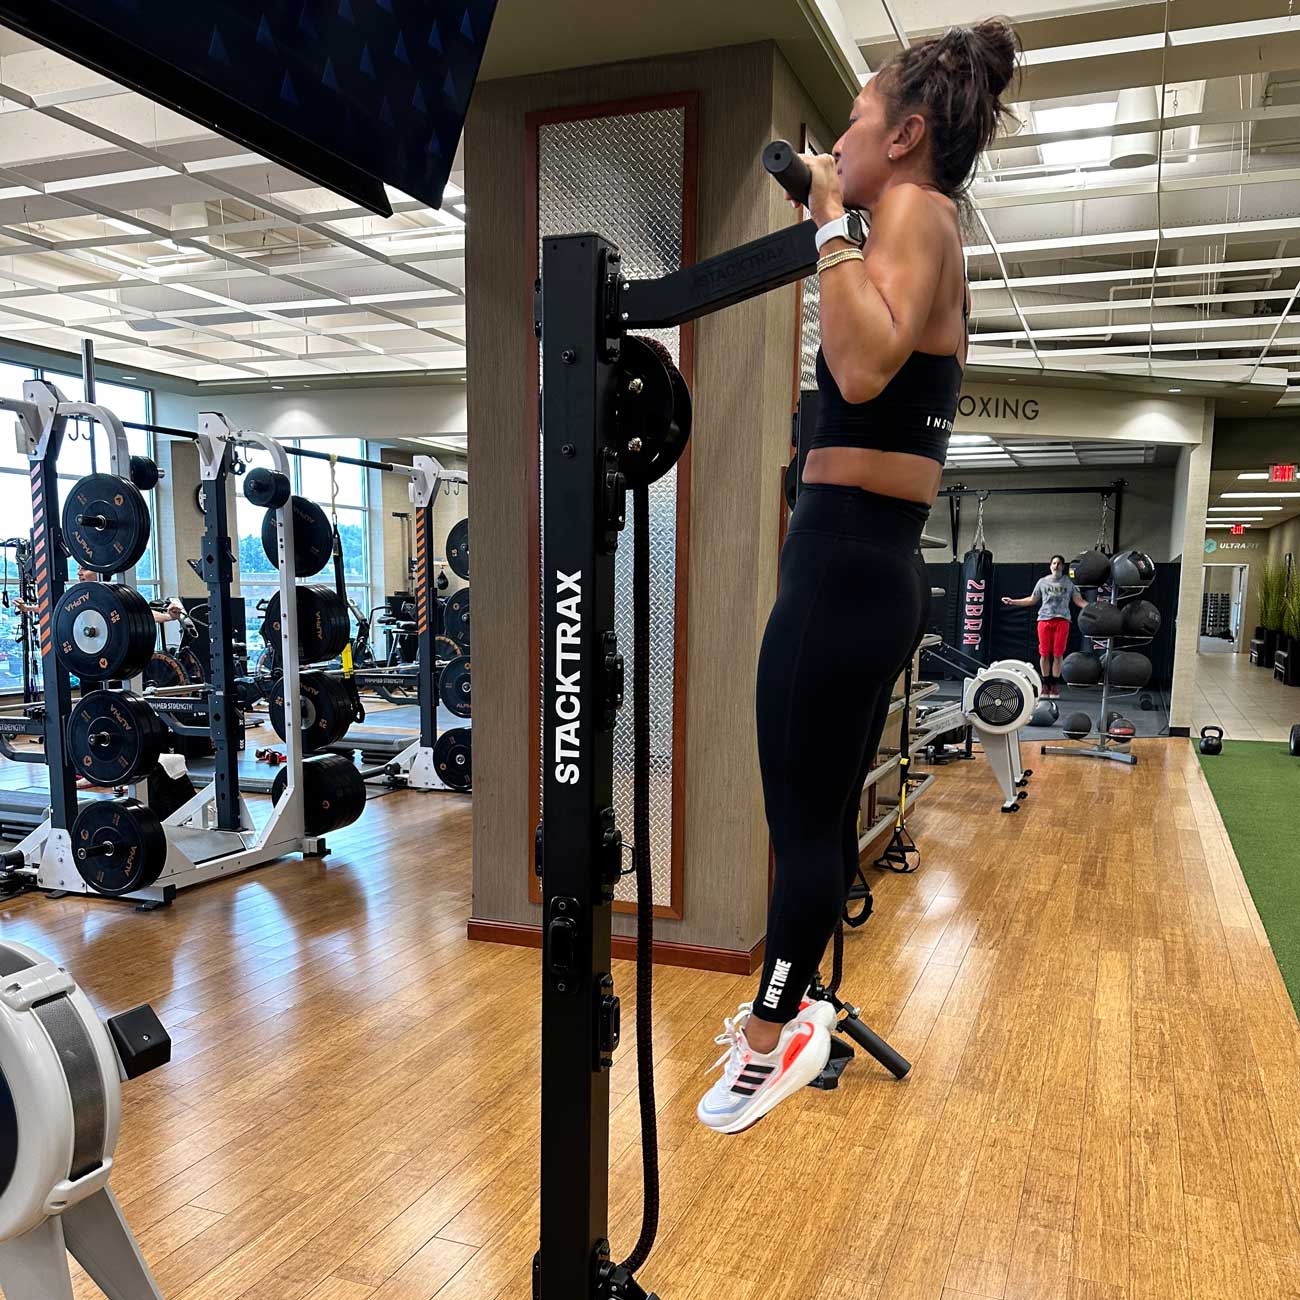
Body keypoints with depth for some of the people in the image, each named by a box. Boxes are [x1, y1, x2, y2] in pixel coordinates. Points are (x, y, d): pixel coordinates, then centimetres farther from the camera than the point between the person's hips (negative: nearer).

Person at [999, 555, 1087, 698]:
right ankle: (1046, 683, 10)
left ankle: (1055, 685, 7)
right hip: (1045, 619, 1)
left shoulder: (1069, 582, 10)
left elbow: (1078, 600, 8)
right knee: (1044, 654, -1)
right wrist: (1012, 601, 12)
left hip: (1062, 620, -1)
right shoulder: (1043, 582, 13)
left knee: (1058, 654, -2)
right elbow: (1032, 599, 17)